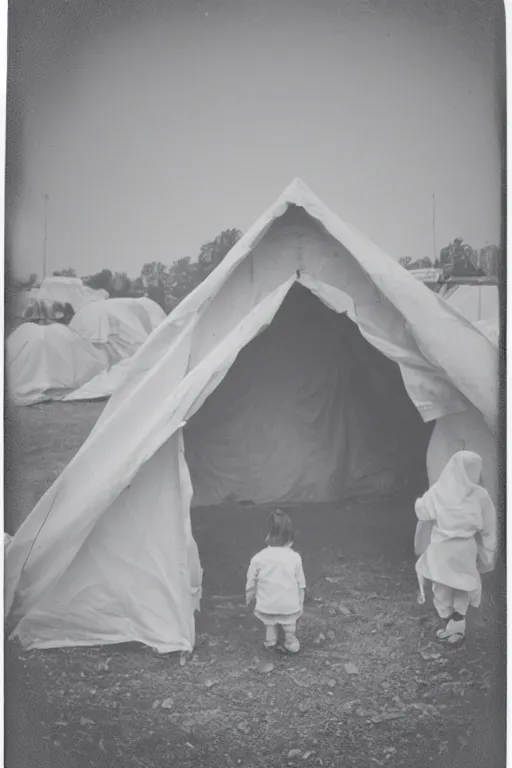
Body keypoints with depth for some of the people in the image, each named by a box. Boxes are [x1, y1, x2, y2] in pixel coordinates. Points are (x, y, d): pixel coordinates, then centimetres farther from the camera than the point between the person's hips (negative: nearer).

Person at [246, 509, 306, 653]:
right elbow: (301, 583, -3)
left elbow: (251, 582, -5)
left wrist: (249, 598, 14)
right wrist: (300, 603, 12)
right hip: (290, 606, 0)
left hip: (267, 607, 0)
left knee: (271, 625, 27)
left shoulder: (259, 558, -17)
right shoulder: (295, 557, -14)